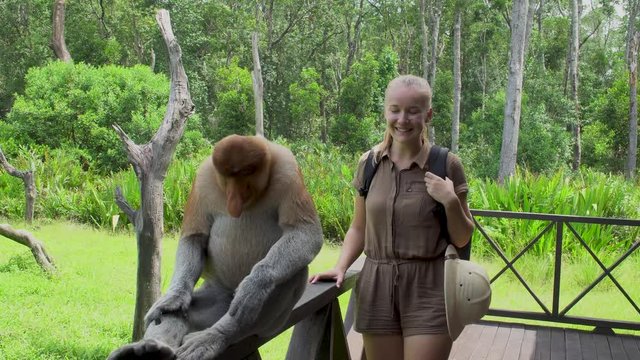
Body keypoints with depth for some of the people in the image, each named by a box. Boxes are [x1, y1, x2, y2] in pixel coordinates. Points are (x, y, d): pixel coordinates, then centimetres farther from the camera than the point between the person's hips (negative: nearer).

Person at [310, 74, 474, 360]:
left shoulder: (447, 165, -5)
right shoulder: (369, 163, 2)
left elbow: (461, 239, 2)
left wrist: (450, 202, -14)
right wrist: (340, 267, -2)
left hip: (428, 288, -2)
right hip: (376, 286, 3)